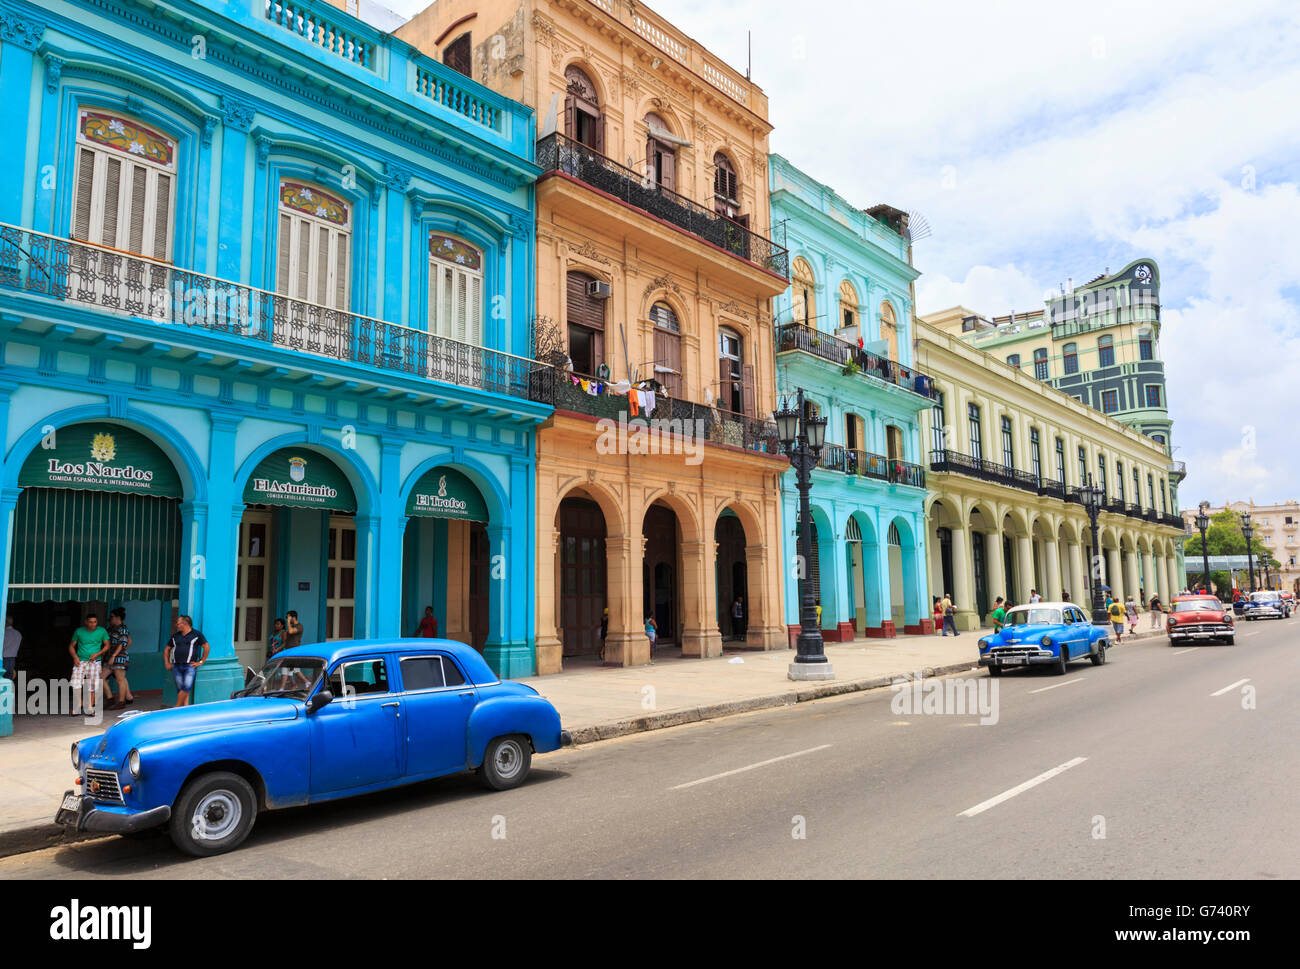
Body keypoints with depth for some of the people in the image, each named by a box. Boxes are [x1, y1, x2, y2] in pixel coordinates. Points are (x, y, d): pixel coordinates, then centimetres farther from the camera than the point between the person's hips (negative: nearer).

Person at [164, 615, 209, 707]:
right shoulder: (175, 636, 17)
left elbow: (207, 647, 0)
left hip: (190, 666, -5)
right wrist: (167, 663, 15)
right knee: (180, 689, -1)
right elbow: (167, 649, 26)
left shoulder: (196, 634, 2)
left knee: (187, 688, -17)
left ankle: (177, 707, -6)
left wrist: (201, 662, -3)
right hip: (176, 667, 5)